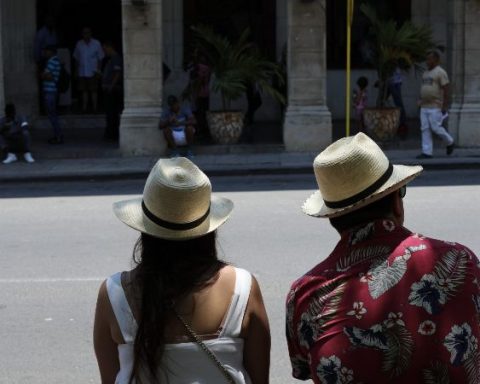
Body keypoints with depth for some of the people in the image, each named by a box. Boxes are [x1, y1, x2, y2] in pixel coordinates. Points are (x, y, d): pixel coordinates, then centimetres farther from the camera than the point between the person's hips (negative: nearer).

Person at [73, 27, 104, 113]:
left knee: (93, 90, 0)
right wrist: (77, 70, 6)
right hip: (82, 73, 2)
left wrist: (98, 70, -4)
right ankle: (84, 109, 7)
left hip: (93, 72, -2)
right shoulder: (79, 44, 6)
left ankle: (95, 109, 5)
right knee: (84, 91, 4)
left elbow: (100, 58, 2)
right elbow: (76, 58, 12)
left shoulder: (96, 43, 0)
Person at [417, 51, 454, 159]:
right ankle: (427, 152, 0)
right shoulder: (426, 73, 16)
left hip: (435, 107, -8)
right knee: (425, 129, 1)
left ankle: (450, 142, 17)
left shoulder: (441, 72, -11)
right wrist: (421, 101, 17)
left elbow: (446, 90, -15)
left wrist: (445, 106, -19)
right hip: (424, 107, 8)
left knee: (436, 128, -7)